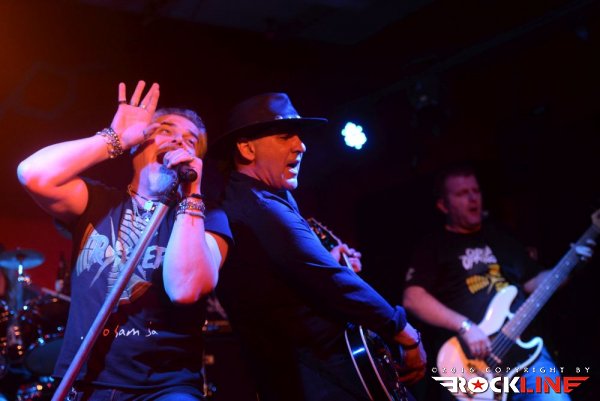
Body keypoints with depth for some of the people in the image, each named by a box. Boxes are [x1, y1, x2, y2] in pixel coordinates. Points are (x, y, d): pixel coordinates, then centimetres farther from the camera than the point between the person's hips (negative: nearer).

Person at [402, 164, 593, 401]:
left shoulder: (501, 237, 21)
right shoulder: (433, 247, 6)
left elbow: (532, 281, 25)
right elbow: (413, 298, -7)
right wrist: (465, 326, -17)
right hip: (468, 360, -4)